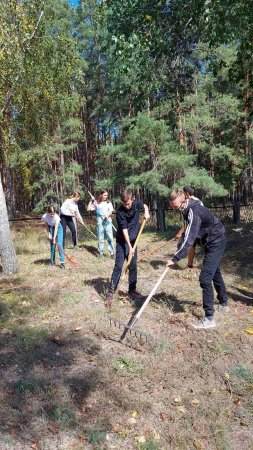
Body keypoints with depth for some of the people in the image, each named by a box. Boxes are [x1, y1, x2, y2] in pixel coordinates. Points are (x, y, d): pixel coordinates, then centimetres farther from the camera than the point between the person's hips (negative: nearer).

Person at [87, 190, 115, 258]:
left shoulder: (109, 203, 10)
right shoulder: (96, 203, 8)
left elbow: (111, 211, 1)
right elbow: (88, 209, 4)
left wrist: (108, 215, -20)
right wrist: (91, 201, 1)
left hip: (108, 221, 0)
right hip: (100, 222, 0)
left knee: (110, 237, -5)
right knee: (100, 238, 5)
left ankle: (112, 253, -2)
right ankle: (101, 252, 15)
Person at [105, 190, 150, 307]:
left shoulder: (136, 204, -6)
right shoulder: (120, 212, -21)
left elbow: (145, 206, 18)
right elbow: (124, 230, -22)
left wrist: (146, 212, -4)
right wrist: (129, 247, -22)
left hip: (133, 240, 5)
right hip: (122, 242, -5)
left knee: (133, 266, 8)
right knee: (118, 266, -11)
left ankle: (132, 290, 20)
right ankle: (110, 293, -5)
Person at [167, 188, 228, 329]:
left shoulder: (194, 212, -32)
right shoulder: (189, 207, -3)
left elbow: (189, 240, -36)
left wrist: (175, 259, -34)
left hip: (216, 243, -10)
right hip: (213, 242, 10)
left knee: (205, 278, -14)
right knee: (214, 273, 24)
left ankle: (209, 318, -6)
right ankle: (224, 304, 45)